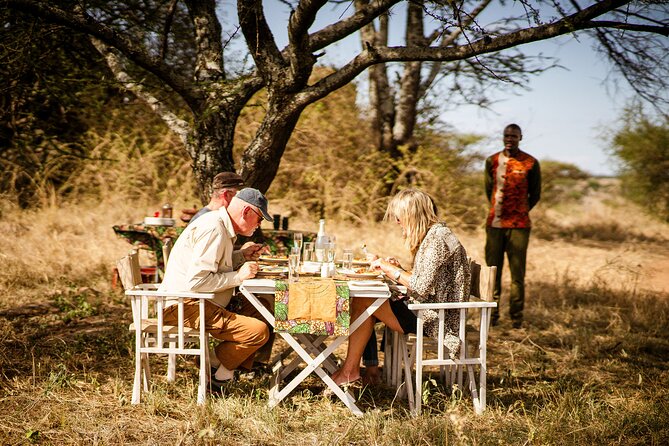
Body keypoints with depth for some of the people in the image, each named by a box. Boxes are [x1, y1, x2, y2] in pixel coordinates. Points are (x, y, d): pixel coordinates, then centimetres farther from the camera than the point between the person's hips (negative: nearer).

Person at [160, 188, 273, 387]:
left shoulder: (220, 225, 17)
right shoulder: (214, 230, -18)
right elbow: (197, 281, -25)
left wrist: (240, 256, 15)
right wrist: (238, 276, -17)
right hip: (186, 306, -11)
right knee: (259, 331, -21)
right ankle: (218, 374, 1)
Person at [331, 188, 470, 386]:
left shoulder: (437, 238, -17)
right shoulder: (432, 235, 15)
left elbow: (422, 287, -23)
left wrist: (391, 269, -13)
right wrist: (398, 269, 6)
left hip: (431, 318, -10)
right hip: (427, 312, 10)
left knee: (363, 301, -12)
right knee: (360, 301, 1)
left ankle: (350, 370, -2)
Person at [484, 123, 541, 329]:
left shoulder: (530, 163, -1)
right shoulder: (492, 161, 7)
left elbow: (535, 194, 7)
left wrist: (520, 213, 7)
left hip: (519, 225, -3)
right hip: (494, 224, 3)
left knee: (517, 273, -2)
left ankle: (516, 317, 5)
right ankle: (492, 315, 12)